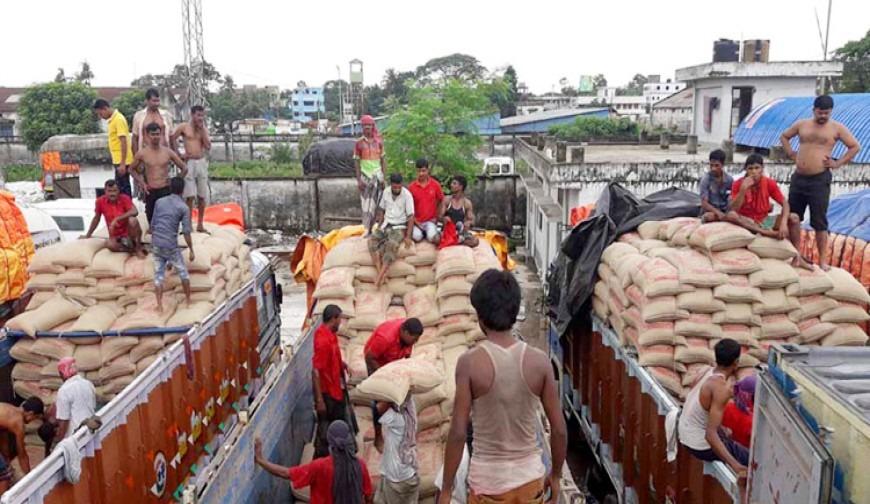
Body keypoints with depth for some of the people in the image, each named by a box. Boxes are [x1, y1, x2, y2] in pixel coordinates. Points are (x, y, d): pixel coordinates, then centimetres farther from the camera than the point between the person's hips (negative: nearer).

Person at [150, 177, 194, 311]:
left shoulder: (159, 202, 8)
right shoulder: (184, 207, -5)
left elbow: (153, 225, 10)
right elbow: (186, 232, -9)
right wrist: (191, 250, -2)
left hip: (156, 244, 4)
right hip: (171, 246, -4)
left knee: (158, 274, 8)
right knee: (183, 272, 13)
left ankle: (160, 305, 6)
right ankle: (189, 300, 22)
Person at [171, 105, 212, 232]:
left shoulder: (204, 129, 7)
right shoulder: (184, 127, -1)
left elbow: (208, 146, -4)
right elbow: (172, 138, 3)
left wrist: (202, 129, -6)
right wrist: (178, 155, -2)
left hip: (202, 162, 4)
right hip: (189, 163, -4)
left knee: (202, 196, 5)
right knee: (190, 196, -4)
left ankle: (200, 224, 14)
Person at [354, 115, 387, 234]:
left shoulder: (379, 142, 4)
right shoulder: (359, 143, 0)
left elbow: (383, 161, 6)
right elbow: (356, 162, 0)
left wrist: (384, 177, -1)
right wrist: (358, 180, -6)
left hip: (377, 175, 1)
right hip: (365, 176, -1)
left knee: (376, 203, 0)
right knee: (366, 203, 0)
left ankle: (371, 228, 6)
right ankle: (366, 229, 3)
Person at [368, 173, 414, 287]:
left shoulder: (407, 195, -13)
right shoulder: (386, 192, 1)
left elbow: (411, 216, -13)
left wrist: (408, 237, -18)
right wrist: (379, 226, 5)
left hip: (399, 227, -5)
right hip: (386, 225, 5)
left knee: (392, 244, -34)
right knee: (371, 240, -23)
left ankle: (380, 275, -36)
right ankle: (380, 272, -34)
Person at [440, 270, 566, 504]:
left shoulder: (470, 362, -16)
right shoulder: (539, 361, -9)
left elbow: (458, 432, -16)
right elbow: (559, 428, -4)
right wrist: (555, 475, 11)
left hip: (488, 478, -2)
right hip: (529, 476, 2)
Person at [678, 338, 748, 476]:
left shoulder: (709, 372, -2)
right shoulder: (721, 388, -28)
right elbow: (710, 435, -32)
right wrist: (735, 465, -37)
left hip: (686, 432, 9)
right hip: (700, 444, -9)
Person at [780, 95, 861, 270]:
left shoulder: (837, 128, 0)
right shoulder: (801, 124, 9)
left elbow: (855, 146, 3)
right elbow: (784, 137, 23)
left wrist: (838, 163, -4)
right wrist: (791, 154, 11)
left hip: (820, 179, -4)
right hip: (798, 177, 4)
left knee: (819, 221, -3)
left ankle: (823, 259, 3)